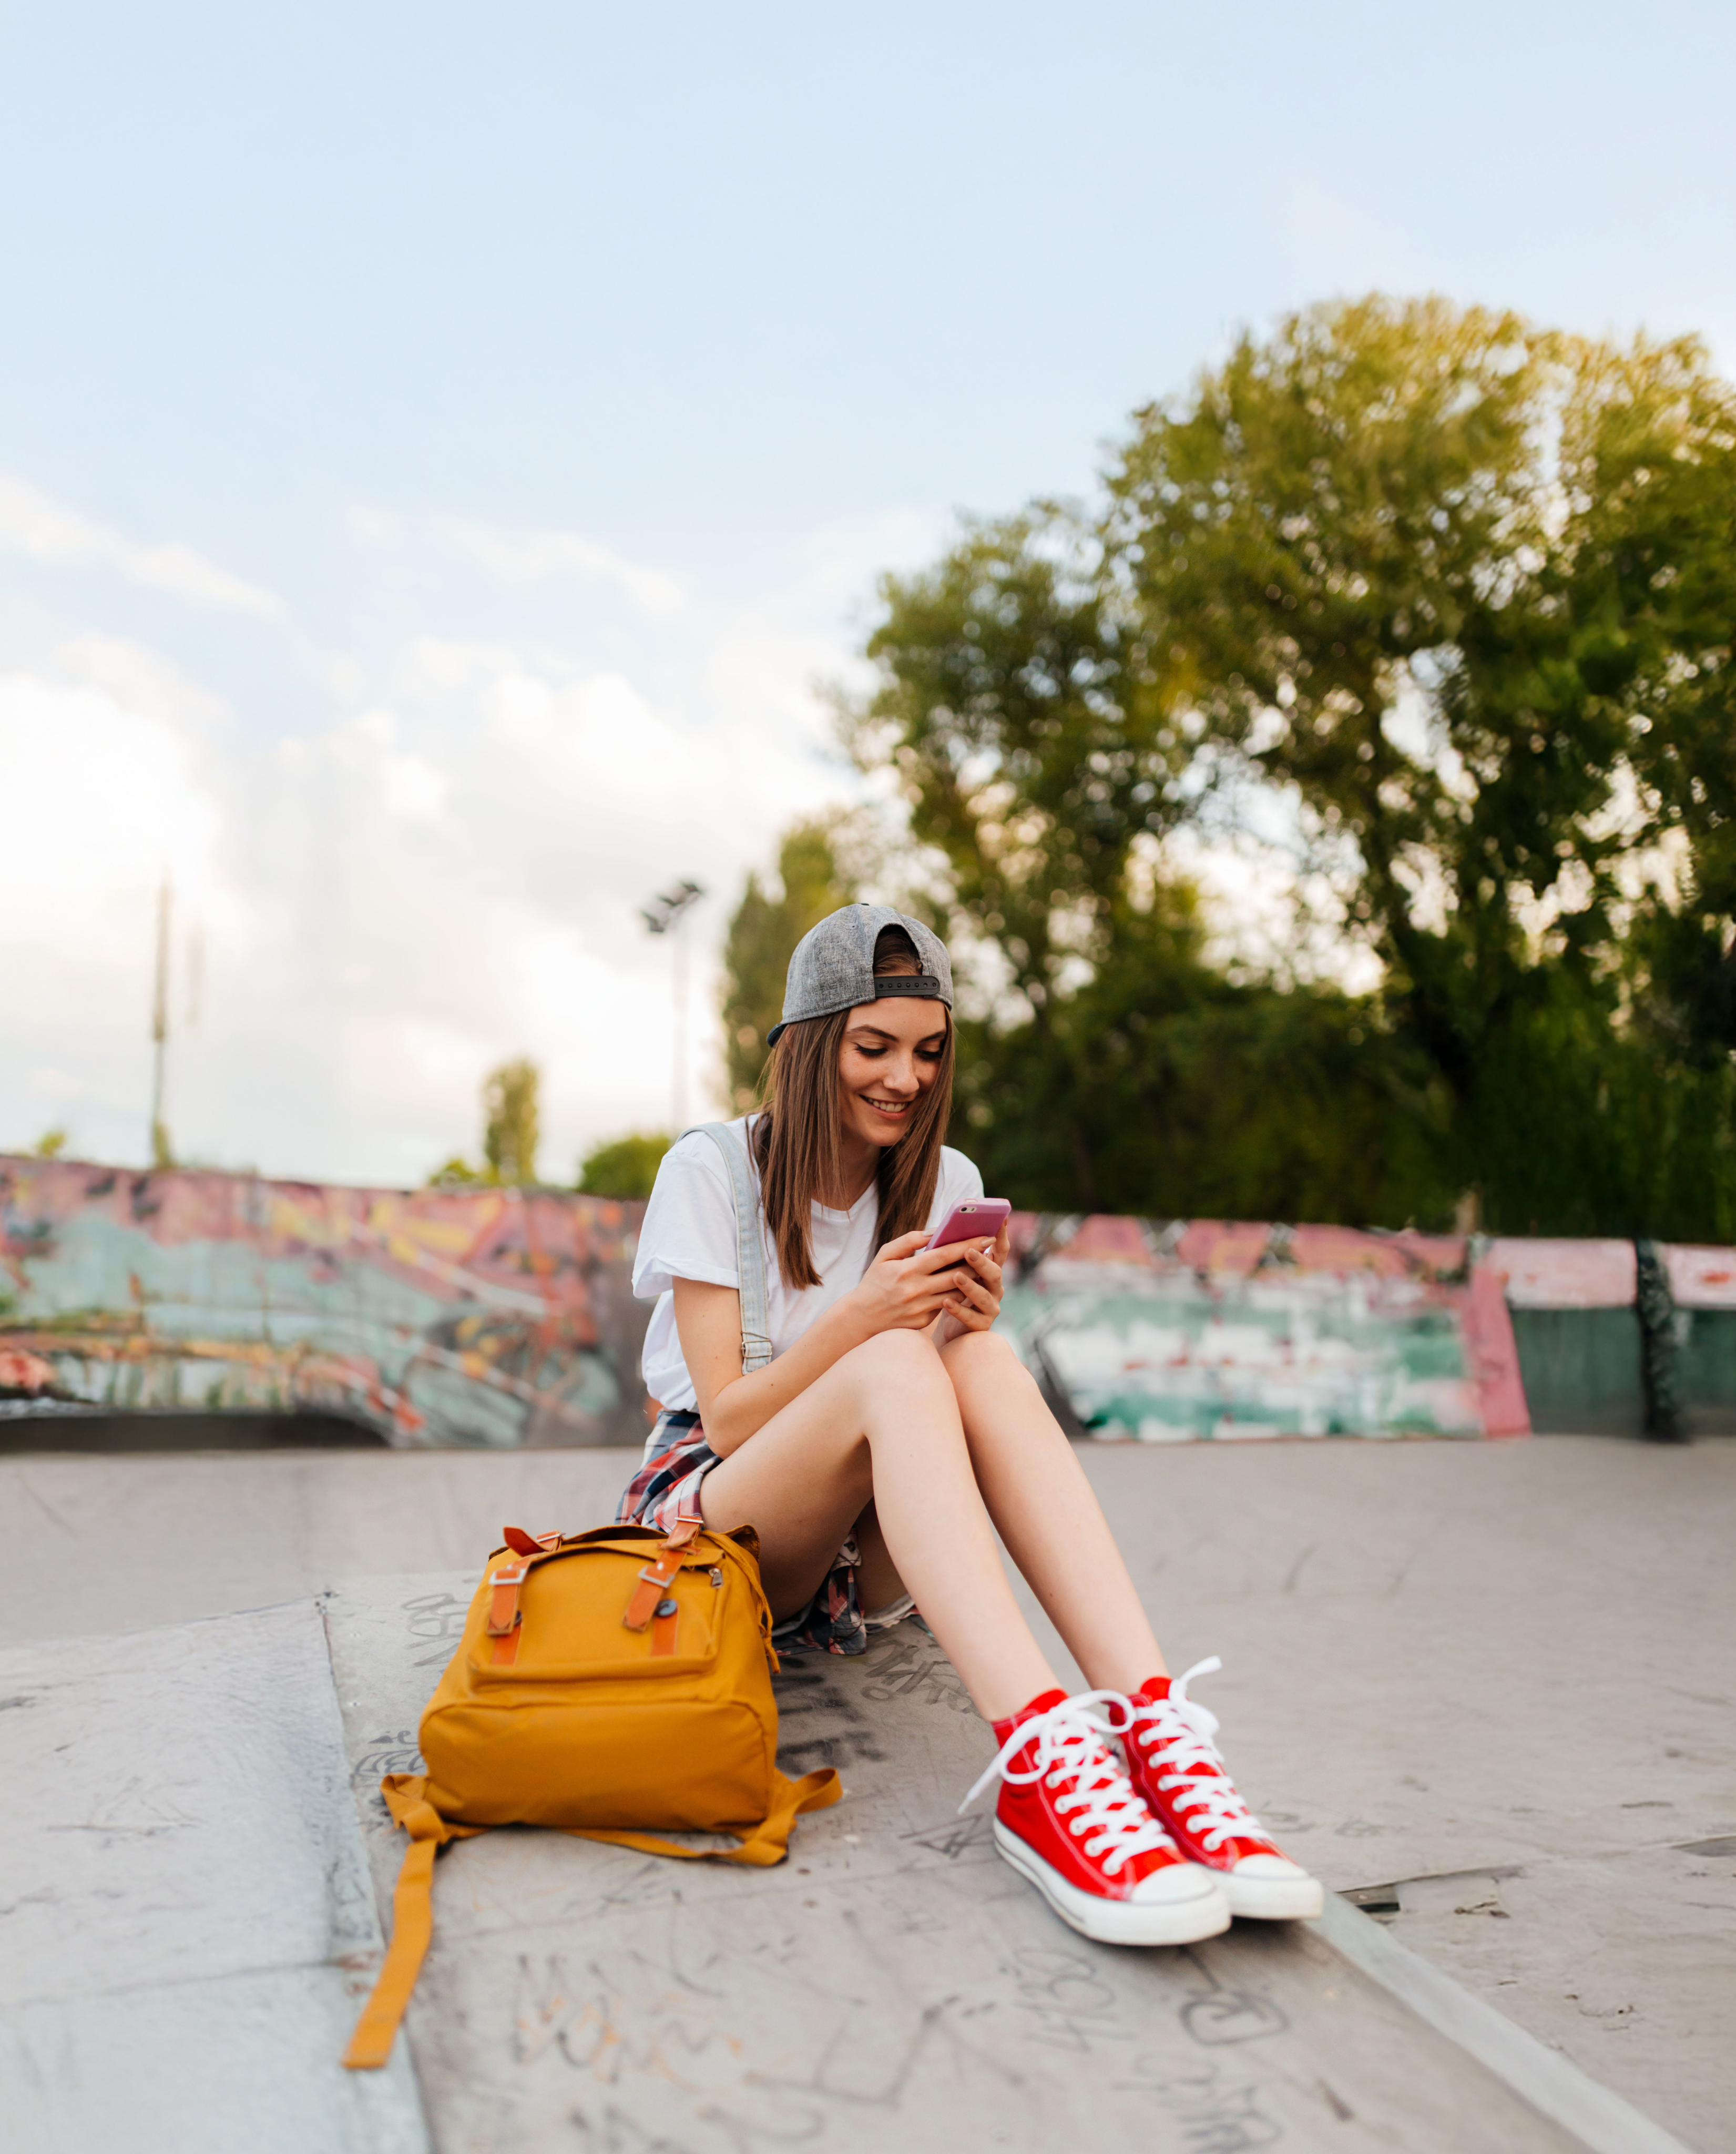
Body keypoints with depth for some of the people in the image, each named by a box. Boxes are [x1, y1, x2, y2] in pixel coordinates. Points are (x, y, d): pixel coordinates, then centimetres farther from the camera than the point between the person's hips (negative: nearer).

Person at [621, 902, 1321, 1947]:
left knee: (987, 1363, -29)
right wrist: (858, 1317, -29)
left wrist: (969, 1322, -20)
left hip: (861, 1554, 4)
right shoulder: (710, 1169, -7)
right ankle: (1039, 1762, -52)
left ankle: (1151, 1722, -44)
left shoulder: (946, 1183, 6)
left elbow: (945, 1422, 2)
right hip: (704, 1510, -3)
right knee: (892, 1365, -35)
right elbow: (726, 1419, -12)